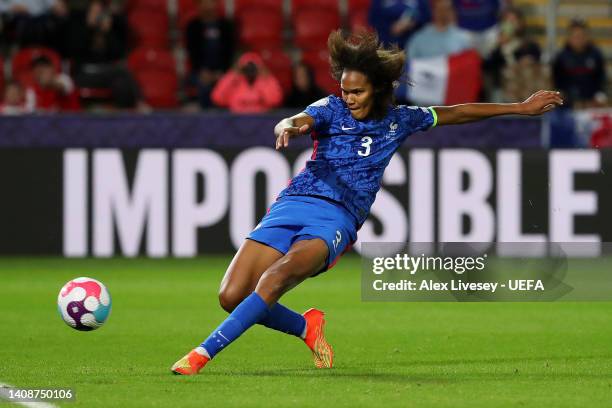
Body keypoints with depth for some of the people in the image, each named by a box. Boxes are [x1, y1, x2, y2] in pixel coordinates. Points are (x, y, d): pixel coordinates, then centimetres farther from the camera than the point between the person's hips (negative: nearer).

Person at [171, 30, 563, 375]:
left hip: (337, 218, -1)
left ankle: (205, 352, -34)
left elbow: (456, 113, 24)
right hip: (294, 203, 1)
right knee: (232, 296, -11)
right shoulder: (333, 109, 6)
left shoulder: (399, 120, 12)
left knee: (281, 272, -33)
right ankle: (306, 326, 18)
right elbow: (298, 122, -15)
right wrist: (288, 127, -41)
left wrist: (521, 107, 26)